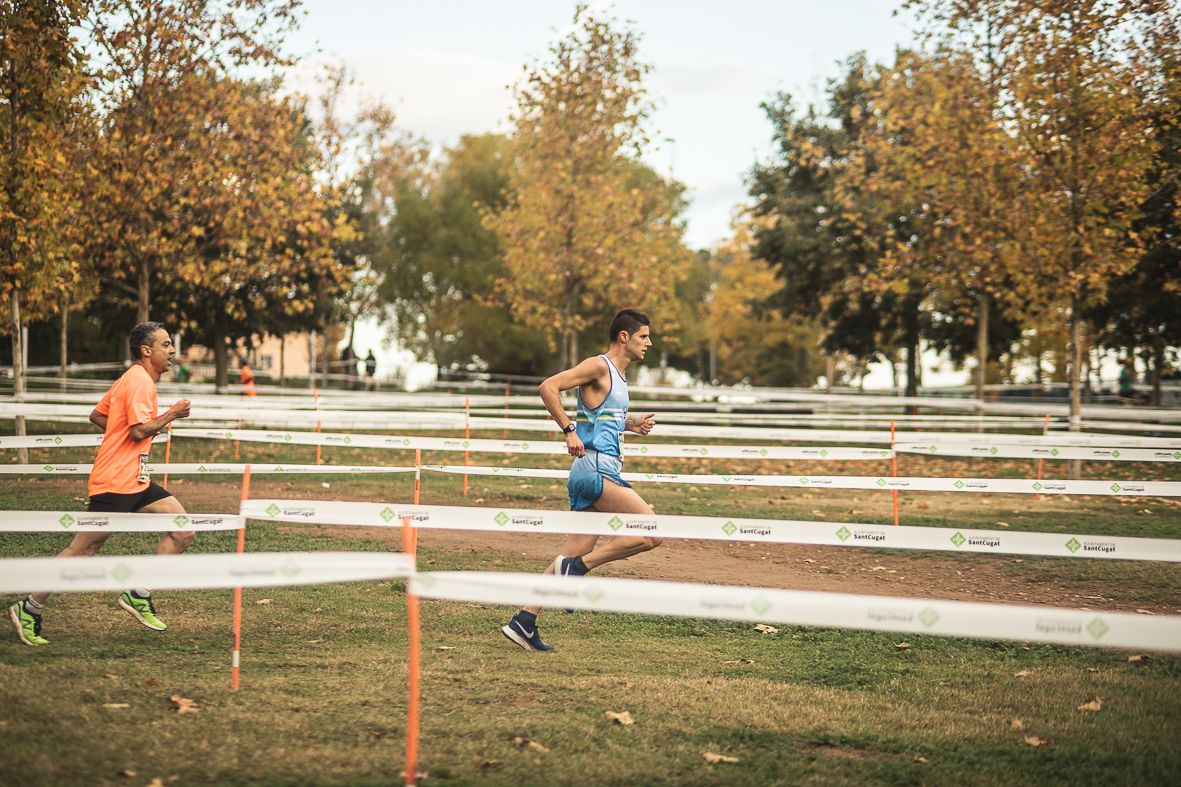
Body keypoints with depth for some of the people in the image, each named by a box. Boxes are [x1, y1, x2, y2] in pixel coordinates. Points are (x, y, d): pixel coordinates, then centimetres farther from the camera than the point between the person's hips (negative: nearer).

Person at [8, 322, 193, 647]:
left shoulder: (130, 379, 17)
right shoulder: (140, 382, -14)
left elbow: (97, 416, 22)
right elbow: (140, 430, -22)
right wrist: (171, 415, -11)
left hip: (135, 481, 10)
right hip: (115, 482, -10)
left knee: (184, 531, 0)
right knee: (83, 550, -5)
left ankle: (138, 595, 5)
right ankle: (29, 609, 6)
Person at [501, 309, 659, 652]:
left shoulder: (619, 375, 21)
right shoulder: (599, 366, -8)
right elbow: (548, 387, -17)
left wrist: (631, 424, 18)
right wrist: (569, 430, -21)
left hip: (601, 472, 10)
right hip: (595, 467, -10)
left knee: (577, 553, 7)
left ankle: (523, 622, 8)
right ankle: (577, 569, -9)